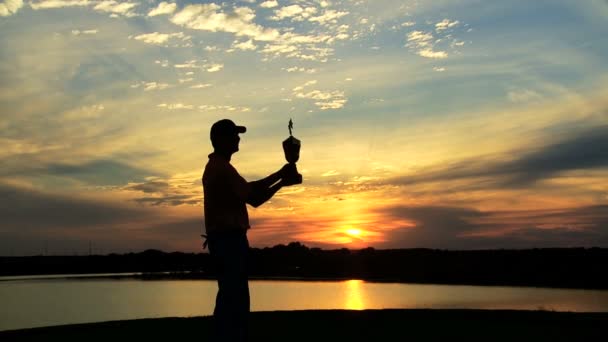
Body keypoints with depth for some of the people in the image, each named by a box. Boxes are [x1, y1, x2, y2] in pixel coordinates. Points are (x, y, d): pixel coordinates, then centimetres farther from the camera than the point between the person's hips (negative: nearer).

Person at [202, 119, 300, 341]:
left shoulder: (217, 166, 19)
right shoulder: (222, 168, -14)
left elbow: (250, 188, 20)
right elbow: (253, 198, -15)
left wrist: (280, 175, 15)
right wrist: (282, 182, -4)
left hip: (224, 238, 11)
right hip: (228, 238, -11)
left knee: (232, 295, 14)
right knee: (233, 296, -8)